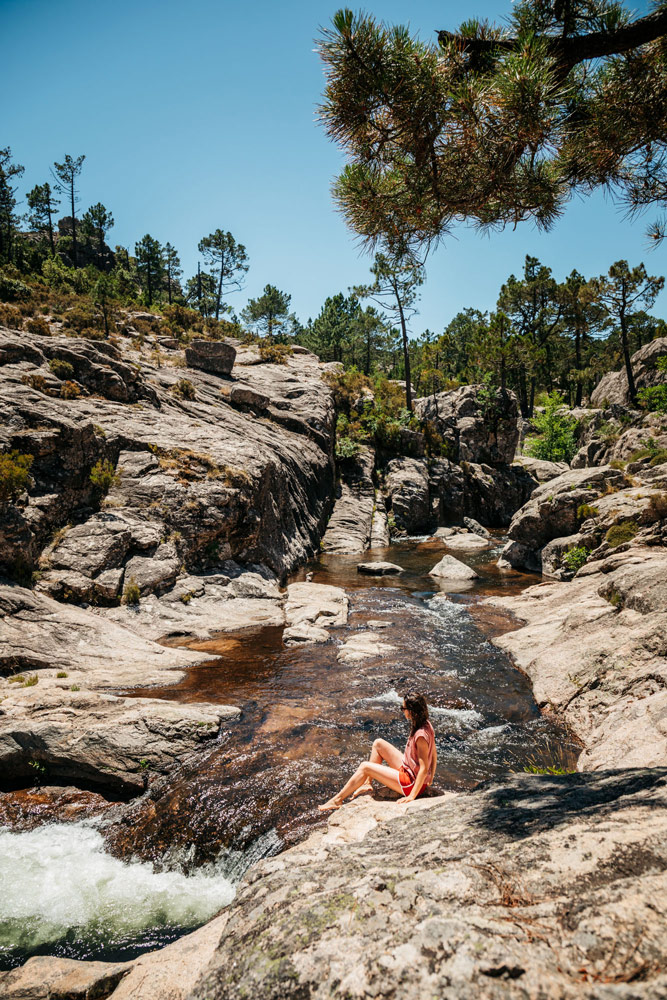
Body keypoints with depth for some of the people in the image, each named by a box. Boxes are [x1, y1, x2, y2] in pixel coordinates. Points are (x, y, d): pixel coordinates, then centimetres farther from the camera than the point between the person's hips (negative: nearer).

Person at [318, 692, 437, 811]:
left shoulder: (421, 735, -29)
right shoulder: (425, 724, -2)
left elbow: (424, 769, -28)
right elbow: (434, 754, 7)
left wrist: (412, 796, -24)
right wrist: (430, 780, 14)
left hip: (413, 784, -9)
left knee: (365, 767, -5)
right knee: (378, 744, 11)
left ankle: (337, 800, 10)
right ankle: (368, 783, 22)